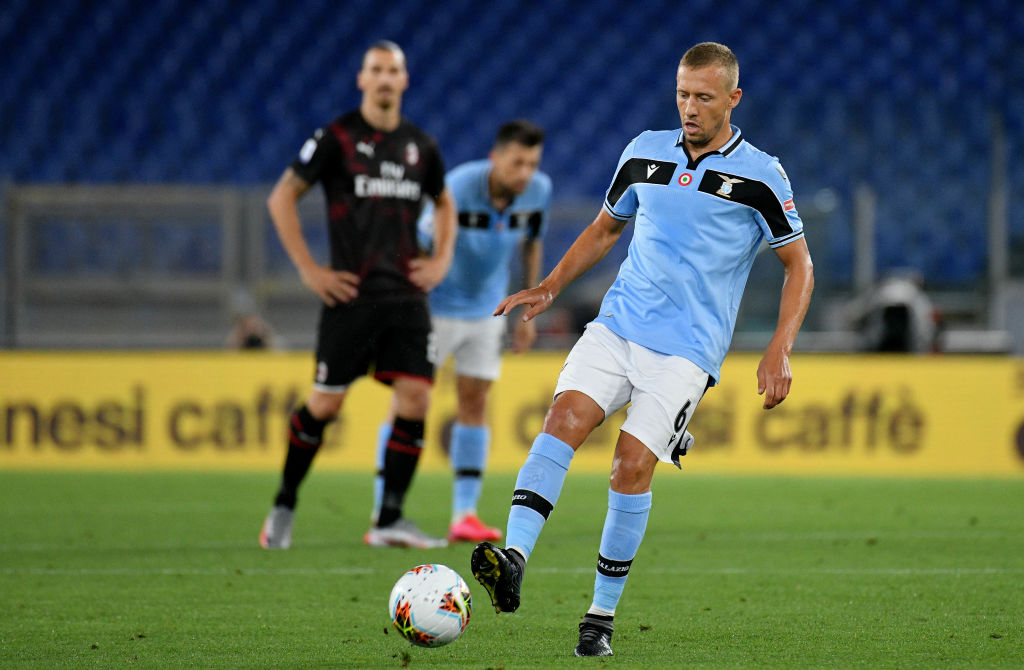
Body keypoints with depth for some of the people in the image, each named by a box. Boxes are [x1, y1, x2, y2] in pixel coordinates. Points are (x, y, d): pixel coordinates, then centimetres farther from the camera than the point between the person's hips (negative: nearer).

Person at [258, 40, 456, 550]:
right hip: (351, 293, -4)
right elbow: (281, 198, 0)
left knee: (415, 397, -7)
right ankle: (283, 508, 17)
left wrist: (442, 259, 13)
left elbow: (443, 202, 29)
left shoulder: (420, 146, 10)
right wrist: (308, 270, -5)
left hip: (406, 294, 4)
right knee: (325, 403, -2)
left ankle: (390, 519, -1)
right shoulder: (337, 138, -4)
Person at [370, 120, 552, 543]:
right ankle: (383, 514, -4)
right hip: (436, 307, -4)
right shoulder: (458, 189, -28)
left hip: (487, 309, 5)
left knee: (474, 401, 2)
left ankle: (465, 514, 6)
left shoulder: (538, 191, -11)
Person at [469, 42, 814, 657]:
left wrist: (780, 351, -7)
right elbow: (605, 227, 25)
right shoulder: (646, 152, 10)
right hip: (617, 326, 4)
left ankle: (603, 615, 0)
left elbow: (800, 264, 4)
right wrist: (552, 286, 12)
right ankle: (513, 559, -32)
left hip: (687, 350, -4)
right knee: (566, 416, -21)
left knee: (633, 466, -14)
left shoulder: (760, 177, -2)